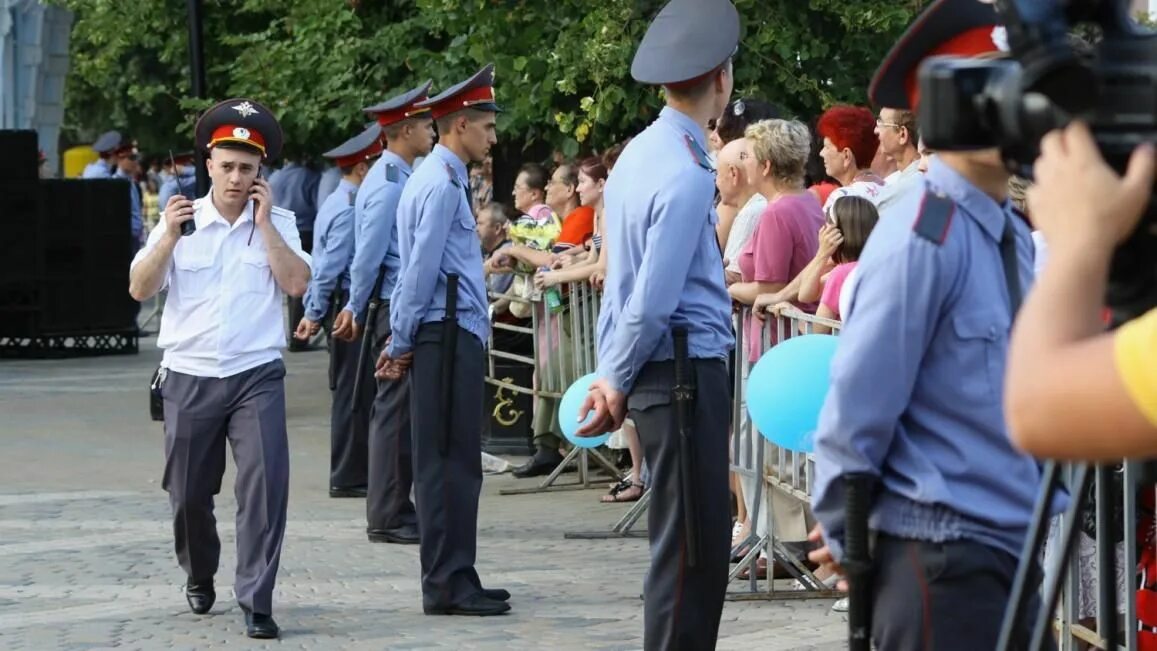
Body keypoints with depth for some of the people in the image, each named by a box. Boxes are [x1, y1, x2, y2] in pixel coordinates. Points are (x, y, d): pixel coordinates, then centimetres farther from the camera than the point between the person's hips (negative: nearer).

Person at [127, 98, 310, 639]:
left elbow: (297, 284, -11)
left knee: (265, 484, -15)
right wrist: (169, 236, -15)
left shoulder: (277, 223, 3)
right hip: (189, 376, 1)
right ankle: (199, 577, 38)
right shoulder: (180, 219, 3)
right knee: (188, 492, 11)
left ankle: (256, 603, -10)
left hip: (257, 376, -1)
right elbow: (140, 289, -2)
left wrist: (263, 223, -11)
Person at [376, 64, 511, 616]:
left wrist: (403, 340, 20)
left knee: (454, 464, 12)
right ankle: (447, 585, -5)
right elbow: (421, 269, -16)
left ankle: (453, 579, 17)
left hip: (454, 337, 10)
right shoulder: (442, 185, -13)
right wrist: (403, 342, -8)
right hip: (448, 336, -10)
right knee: (448, 463, -7)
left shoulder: (441, 179, 19)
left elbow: (419, 269, 20)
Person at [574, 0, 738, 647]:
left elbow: (626, 281, 15)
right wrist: (618, 383, -3)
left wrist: (612, 374, 16)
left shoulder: (640, 155, 12)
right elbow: (652, 302, -17)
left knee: (700, 546, 13)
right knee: (690, 551, -5)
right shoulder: (686, 176, -18)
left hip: (666, 370, 9)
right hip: (686, 370, -9)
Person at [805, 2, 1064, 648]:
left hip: (1011, 545, 8)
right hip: (938, 556, -8)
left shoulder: (1016, 235, 10)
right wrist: (843, 535, -5)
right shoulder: (921, 238, -16)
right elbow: (858, 401, -14)